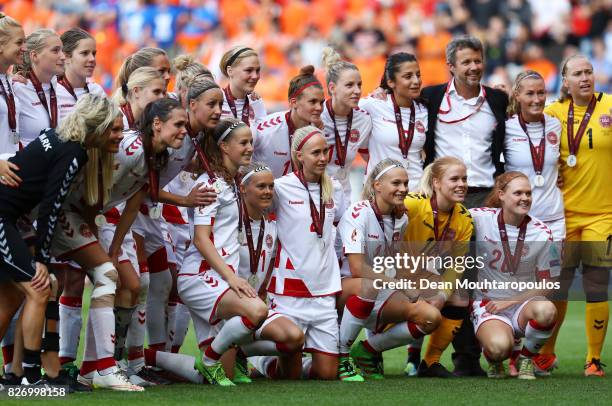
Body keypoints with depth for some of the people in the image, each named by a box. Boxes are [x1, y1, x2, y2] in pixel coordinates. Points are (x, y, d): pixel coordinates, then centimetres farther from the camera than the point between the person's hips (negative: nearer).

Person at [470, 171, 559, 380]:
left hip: (523, 303, 2)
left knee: (546, 310, -36)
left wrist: (509, 302, -10)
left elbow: (547, 284, -1)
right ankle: (495, 362, 8)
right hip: (487, 304, -2)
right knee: (499, 347, -35)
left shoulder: (541, 233, -4)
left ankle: (526, 360, -3)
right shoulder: (480, 219, -8)